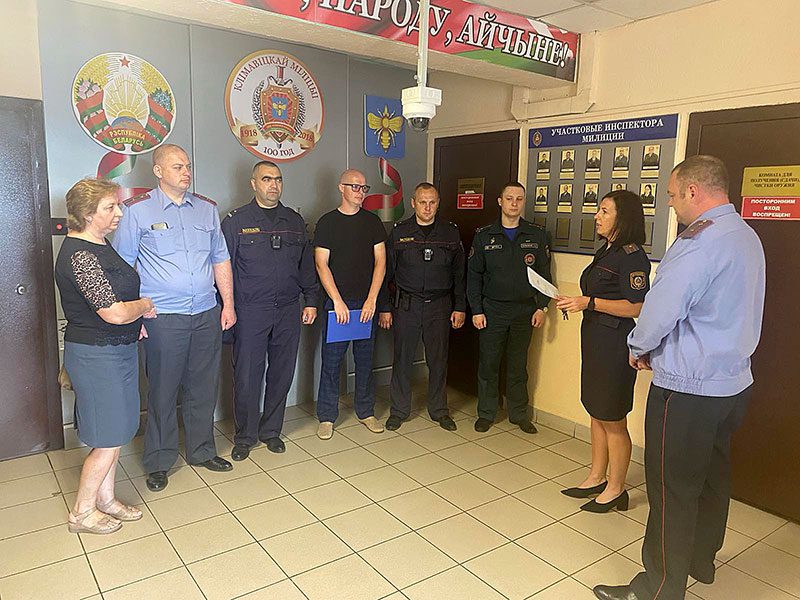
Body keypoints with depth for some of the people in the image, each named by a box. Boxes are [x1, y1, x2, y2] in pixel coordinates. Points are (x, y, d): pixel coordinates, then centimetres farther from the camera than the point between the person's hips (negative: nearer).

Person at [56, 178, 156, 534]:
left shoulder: (99, 244, 10)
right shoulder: (79, 255, -22)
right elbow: (113, 312, -26)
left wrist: (134, 315, 8)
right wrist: (145, 305, -7)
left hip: (117, 350, 10)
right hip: (97, 355, -10)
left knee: (114, 434, 18)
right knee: (108, 442, 2)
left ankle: (105, 500, 33)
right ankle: (82, 513, 21)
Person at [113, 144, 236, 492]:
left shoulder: (207, 209, 11)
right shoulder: (137, 211, -2)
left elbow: (221, 259, 14)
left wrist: (228, 304, 9)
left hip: (207, 315, 4)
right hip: (163, 318, -4)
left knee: (204, 388, 13)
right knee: (163, 392, 5)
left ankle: (202, 451, 31)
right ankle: (159, 462, 23)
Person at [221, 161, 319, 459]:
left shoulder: (294, 221, 12)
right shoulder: (236, 221, 0)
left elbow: (306, 264, 16)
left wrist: (310, 300, 10)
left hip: (288, 311, 4)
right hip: (250, 312, -4)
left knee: (282, 374, 10)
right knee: (247, 376, 1)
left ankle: (271, 431, 26)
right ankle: (245, 436, 18)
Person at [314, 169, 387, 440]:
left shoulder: (372, 221, 8)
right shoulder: (327, 222, 1)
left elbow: (380, 261, 3)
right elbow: (321, 264, -4)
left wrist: (372, 299, -7)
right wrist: (338, 301, -12)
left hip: (367, 302, 2)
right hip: (336, 301, -2)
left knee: (365, 359, 10)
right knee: (331, 360, 1)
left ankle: (366, 411, 24)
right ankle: (327, 416, 13)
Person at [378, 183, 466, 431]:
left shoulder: (451, 233, 4)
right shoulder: (399, 232, 1)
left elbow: (459, 273, 8)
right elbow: (386, 271, 3)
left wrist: (460, 307, 3)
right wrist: (384, 307, -1)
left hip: (440, 305, 1)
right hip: (407, 305, -1)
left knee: (438, 359, 7)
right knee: (402, 358, 4)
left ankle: (439, 410, 23)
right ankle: (399, 410, 19)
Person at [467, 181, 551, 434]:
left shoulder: (537, 235, 4)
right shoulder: (484, 235, 1)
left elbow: (544, 273, 6)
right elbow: (474, 275, 1)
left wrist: (541, 307, -2)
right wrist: (476, 310, -5)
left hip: (524, 311, 1)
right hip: (492, 309, -1)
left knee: (518, 365, 9)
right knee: (488, 363, 5)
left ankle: (519, 414, 23)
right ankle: (486, 413, 19)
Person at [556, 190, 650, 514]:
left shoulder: (632, 256, -15)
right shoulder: (605, 252, 14)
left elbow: (636, 307, -21)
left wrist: (590, 302, -22)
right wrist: (574, 302, 9)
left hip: (615, 345, -9)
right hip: (594, 340, 10)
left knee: (613, 421, 3)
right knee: (597, 414, 17)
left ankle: (615, 489, 18)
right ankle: (596, 478, 30)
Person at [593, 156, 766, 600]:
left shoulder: (699, 243, -22)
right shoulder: (747, 237, 9)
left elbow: (658, 313, -23)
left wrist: (640, 349, -2)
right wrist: (660, 350, 10)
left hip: (687, 390, -10)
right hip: (734, 382, 10)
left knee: (673, 491, 2)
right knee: (712, 477, 22)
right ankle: (700, 560, 41)